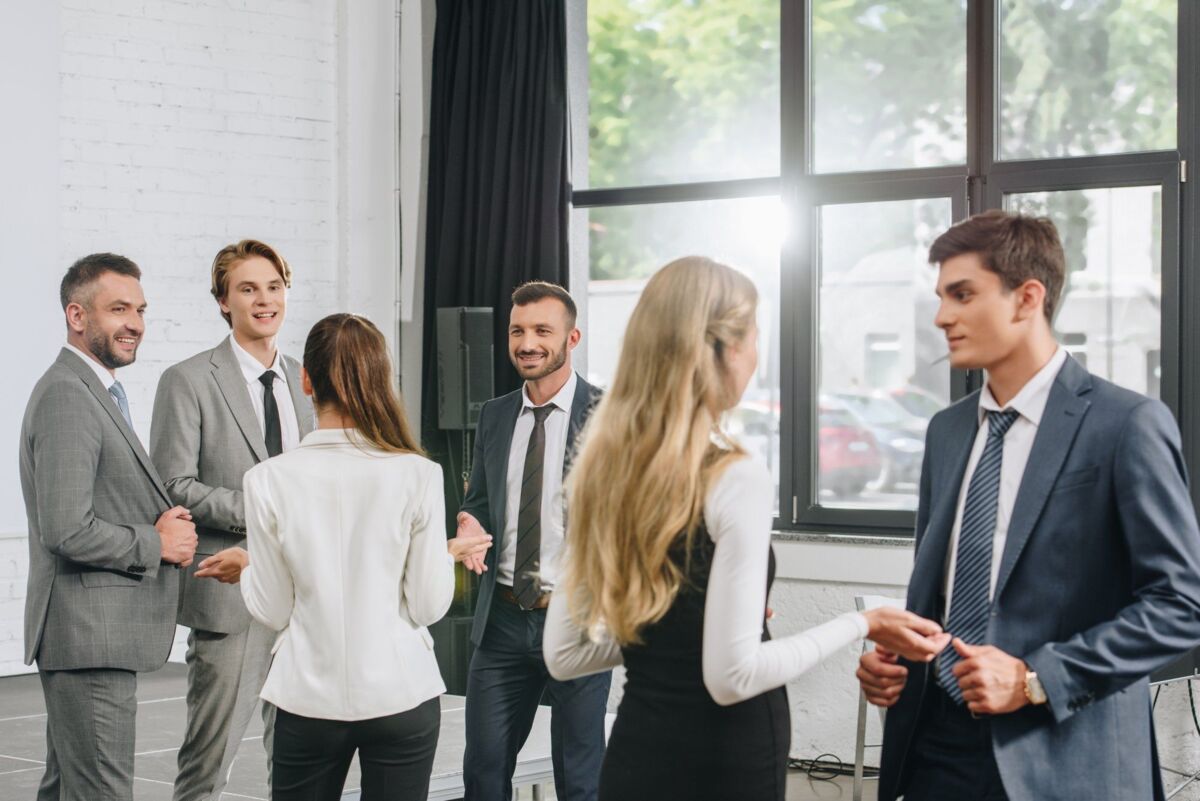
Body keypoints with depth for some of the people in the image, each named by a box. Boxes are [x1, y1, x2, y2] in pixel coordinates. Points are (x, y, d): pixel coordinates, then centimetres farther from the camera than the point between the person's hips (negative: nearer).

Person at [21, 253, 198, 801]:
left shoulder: (99, 392, 17)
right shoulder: (66, 395, -17)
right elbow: (67, 531, -25)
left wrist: (167, 527, 5)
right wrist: (157, 544, -12)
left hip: (101, 633, 11)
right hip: (87, 635, -11)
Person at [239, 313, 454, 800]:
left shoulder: (269, 480, -7)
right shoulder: (417, 475, -8)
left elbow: (272, 612, -1)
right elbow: (428, 605, -4)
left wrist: (243, 568, 17)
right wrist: (453, 552, 13)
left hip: (308, 699, 0)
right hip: (401, 694, 0)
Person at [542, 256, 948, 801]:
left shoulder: (602, 465, 2)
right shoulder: (736, 479, -18)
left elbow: (562, 655, 5)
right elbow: (731, 676, -20)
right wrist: (863, 624, -10)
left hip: (634, 756, 6)